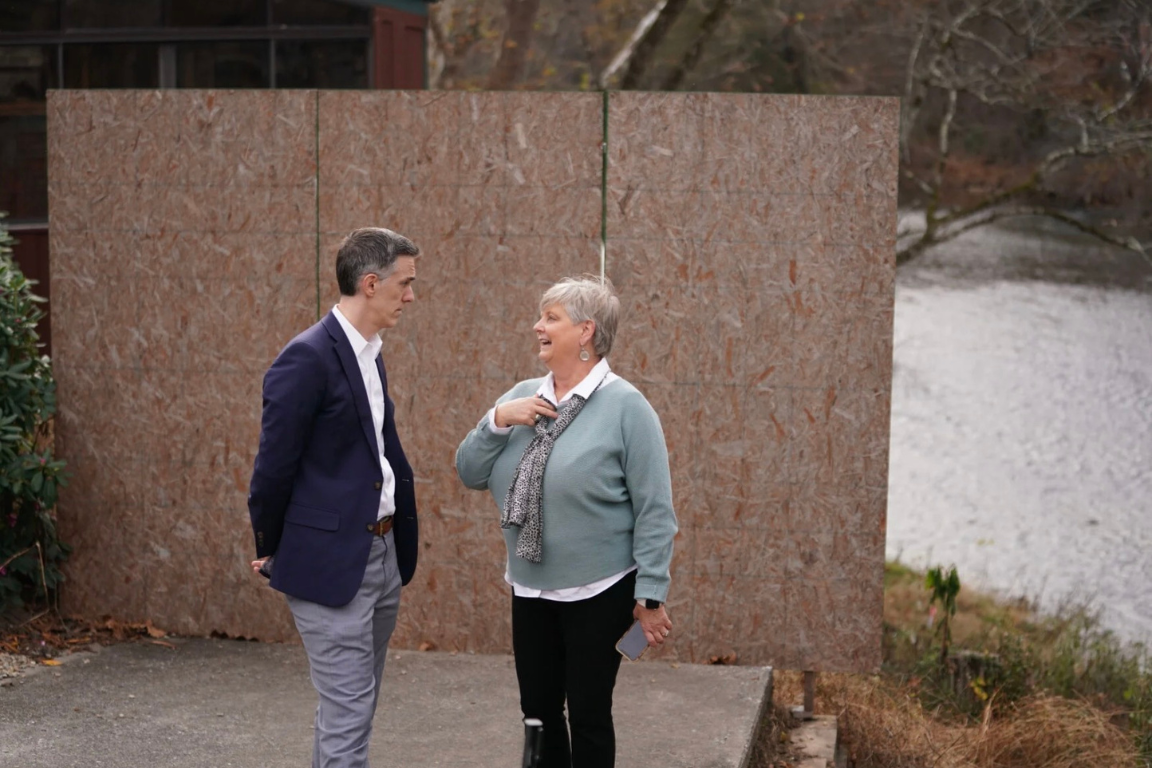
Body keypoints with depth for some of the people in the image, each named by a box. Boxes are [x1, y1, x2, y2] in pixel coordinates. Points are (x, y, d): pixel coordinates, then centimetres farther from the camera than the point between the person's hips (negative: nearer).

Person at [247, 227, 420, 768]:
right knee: (347, 713, -4)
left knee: (353, 707, 16)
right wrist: (271, 552, -1)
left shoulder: (370, 354, 11)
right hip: (330, 560, -9)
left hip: (382, 554, 9)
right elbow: (274, 465, -12)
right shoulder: (307, 358, -17)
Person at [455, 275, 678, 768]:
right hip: (530, 590, 6)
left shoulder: (625, 406, -12)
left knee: (588, 713, 6)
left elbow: (654, 510, -13)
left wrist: (651, 595, -15)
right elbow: (470, 475, 6)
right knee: (538, 710, 14)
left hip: (599, 593, -5)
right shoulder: (523, 397, 5)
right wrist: (498, 420, -11)